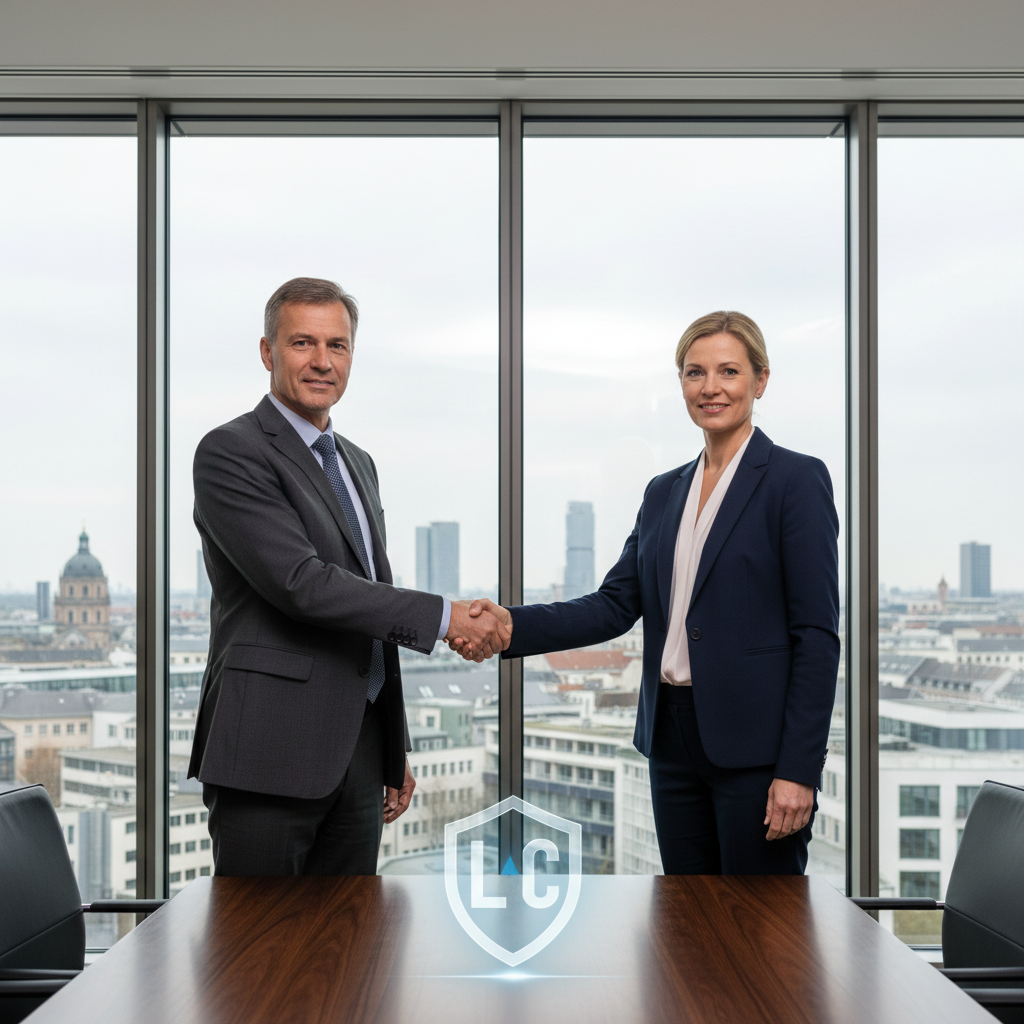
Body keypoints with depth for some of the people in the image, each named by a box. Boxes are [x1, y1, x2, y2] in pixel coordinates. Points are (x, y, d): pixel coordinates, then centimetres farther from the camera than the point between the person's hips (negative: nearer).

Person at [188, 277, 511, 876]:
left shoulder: (357, 464, 19)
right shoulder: (231, 453, -8)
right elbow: (301, 584, -20)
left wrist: (395, 753, 21)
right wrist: (446, 617, -17)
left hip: (358, 753, 7)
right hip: (271, 756, -7)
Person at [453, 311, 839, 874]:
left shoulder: (796, 479, -6)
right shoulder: (664, 492, 13)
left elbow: (817, 633, -11)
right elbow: (616, 604, 5)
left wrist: (799, 770, -16)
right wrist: (512, 627, -11)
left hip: (755, 744, -6)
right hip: (674, 742, 6)